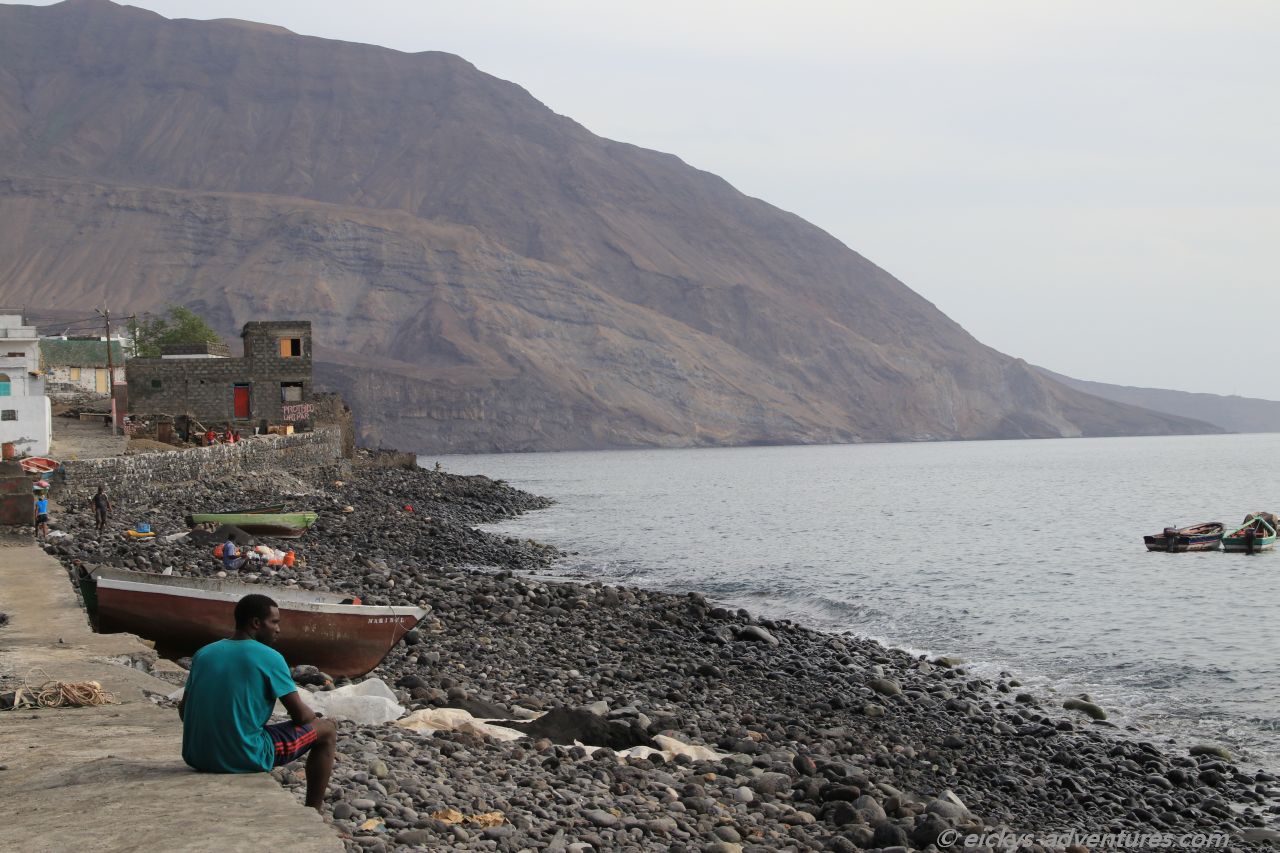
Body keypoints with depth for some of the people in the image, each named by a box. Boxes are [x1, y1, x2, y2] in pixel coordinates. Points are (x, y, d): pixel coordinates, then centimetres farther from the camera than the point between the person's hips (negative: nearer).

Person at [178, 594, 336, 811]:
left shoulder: (203, 654, 6)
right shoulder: (270, 658, -10)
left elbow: (184, 710, 15)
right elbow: (300, 715, -5)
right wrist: (316, 718, 18)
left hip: (196, 758, 7)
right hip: (245, 760, -7)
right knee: (327, 729, 10)